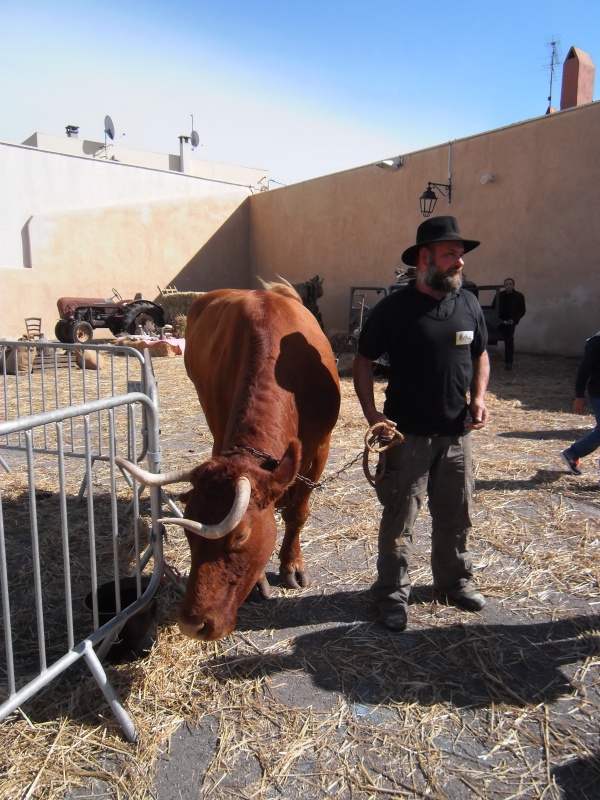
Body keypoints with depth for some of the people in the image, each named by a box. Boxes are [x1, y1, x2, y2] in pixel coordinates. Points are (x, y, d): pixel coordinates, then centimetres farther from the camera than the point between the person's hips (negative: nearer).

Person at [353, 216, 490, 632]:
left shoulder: (469, 304, 5)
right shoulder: (395, 308, -9)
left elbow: (480, 355, 17)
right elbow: (363, 361, -4)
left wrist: (479, 397, 1)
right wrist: (372, 413, -15)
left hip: (457, 433, 5)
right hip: (407, 435, -4)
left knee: (457, 515, 17)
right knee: (400, 518, 5)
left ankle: (454, 582, 38)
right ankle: (393, 593, 22)